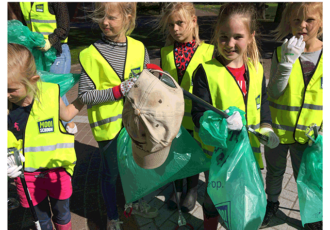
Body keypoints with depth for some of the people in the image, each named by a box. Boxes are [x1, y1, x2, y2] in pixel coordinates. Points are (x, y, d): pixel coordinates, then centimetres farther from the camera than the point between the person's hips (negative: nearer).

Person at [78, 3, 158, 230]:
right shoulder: (91, 54, -14)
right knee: (111, 171, 13)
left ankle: (134, 202, 50)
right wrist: (117, 91, -24)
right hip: (109, 124, -3)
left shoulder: (139, 48, -3)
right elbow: (85, 95, -15)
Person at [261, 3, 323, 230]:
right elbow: (274, 92, -18)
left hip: (308, 133, 0)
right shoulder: (281, 53, -10)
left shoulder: (324, 54, -7)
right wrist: (287, 63, -30)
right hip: (277, 129, 0)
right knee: (275, 170, 21)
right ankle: (272, 203, 46)